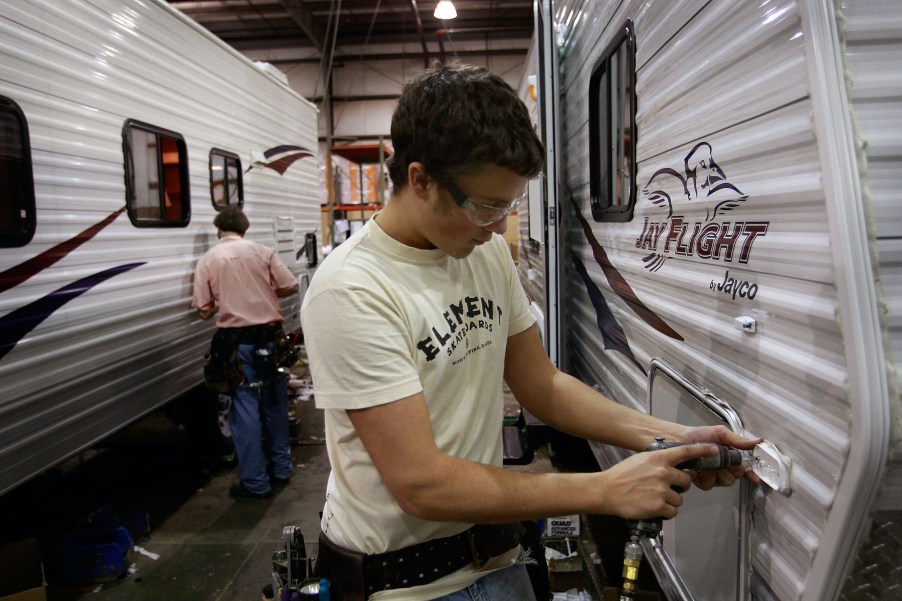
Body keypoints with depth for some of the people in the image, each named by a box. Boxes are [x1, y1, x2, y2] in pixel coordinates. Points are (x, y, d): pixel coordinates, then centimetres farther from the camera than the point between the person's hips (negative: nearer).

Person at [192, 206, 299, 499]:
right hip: (270, 336, 2)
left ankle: (255, 483, 9)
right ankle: (281, 468, 28)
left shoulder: (208, 260, -1)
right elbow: (290, 286, 1)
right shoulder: (261, 251, 1)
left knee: (245, 409, 4)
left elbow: (204, 309, -1)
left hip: (237, 341, -2)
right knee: (275, 403, 16)